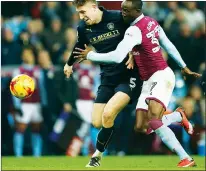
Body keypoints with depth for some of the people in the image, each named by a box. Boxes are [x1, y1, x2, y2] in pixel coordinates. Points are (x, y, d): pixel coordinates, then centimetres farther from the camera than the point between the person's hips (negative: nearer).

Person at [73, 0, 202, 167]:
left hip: (161, 77, -9)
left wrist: (90, 55, -12)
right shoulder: (152, 22, 10)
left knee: (154, 121, -25)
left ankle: (186, 159, -24)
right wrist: (184, 67, 29)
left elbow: (117, 57, -25)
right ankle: (180, 116, 26)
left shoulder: (134, 30, -18)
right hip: (149, 81, 9)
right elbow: (169, 46, 20)